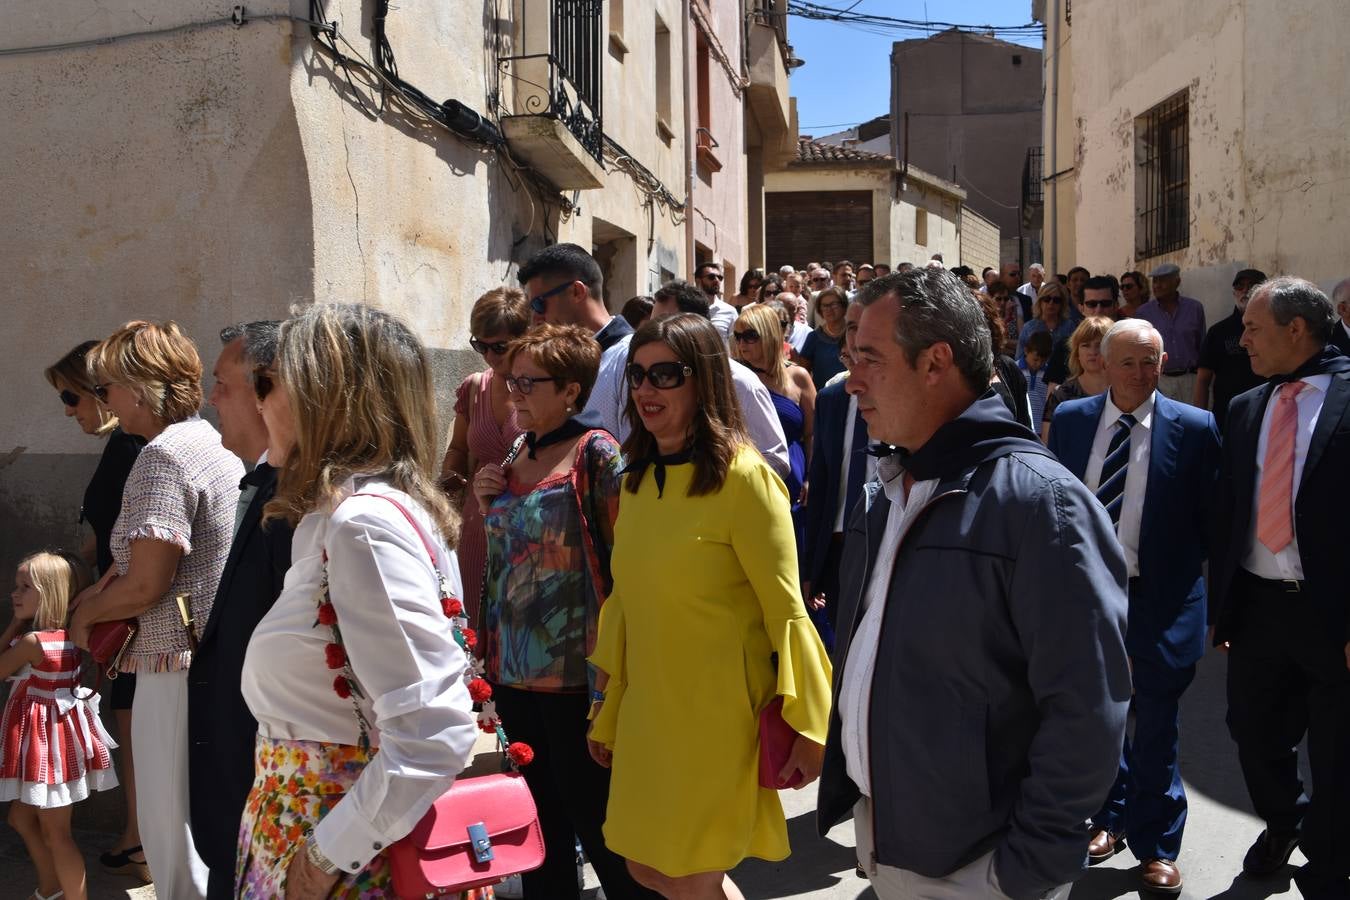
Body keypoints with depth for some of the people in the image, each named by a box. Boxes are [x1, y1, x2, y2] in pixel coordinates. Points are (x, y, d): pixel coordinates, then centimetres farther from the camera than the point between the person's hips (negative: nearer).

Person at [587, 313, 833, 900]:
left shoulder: (743, 476, -16)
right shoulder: (638, 478, 6)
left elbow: (784, 610, -15)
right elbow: (626, 600, 11)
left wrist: (806, 726, -14)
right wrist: (608, 712, 14)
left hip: (718, 713, -7)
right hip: (647, 709, 7)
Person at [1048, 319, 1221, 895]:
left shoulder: (1193, 427, -6)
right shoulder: (1070, 418, 2)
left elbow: (1207, 517, -2)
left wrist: (1179, 581, -7)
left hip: (1158, 599, -3)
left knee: (1156, 727, 9)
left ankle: (1157, 846, 26)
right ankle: (1111, 817, 39)